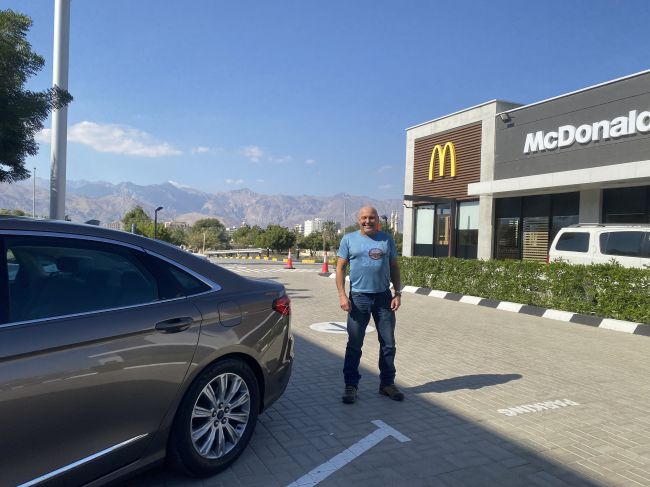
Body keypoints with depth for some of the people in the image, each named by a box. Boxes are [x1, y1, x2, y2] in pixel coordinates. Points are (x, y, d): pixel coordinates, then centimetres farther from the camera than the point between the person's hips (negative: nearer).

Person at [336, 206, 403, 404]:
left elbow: (394, 267, 11)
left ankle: (387, 384, 23)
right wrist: (342, 294, -10)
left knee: (388, 343, 9)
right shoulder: (349, 239, 1)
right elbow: (340, 268, 0)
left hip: (384, 297, 3)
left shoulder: (387, 239, 8)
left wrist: (398, 293, 3)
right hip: (358, 297, -2)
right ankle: (351, 385, 13)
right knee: (354, 344, 2)